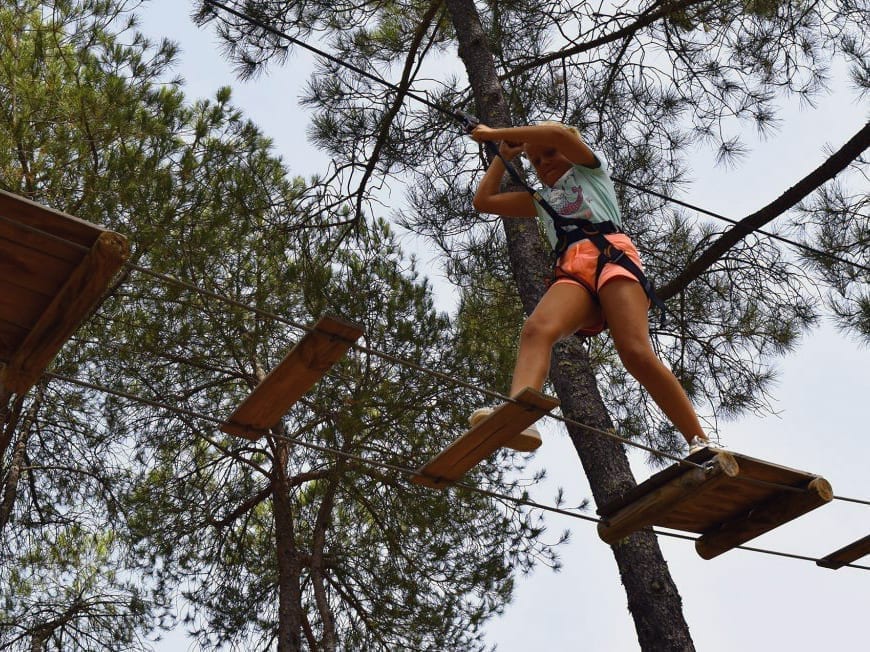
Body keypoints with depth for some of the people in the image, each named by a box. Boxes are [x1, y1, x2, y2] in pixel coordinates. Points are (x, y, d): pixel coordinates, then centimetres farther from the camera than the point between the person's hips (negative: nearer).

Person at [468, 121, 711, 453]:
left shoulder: (590, 168, 29)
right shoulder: (541, 199, 40)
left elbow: (558, 133, 10)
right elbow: (484, 201, 37)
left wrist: (497, 133, 17)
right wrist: (503, 155, 42)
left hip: (611, 254, -3)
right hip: (571, 272, 3)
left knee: (635, 352, -28)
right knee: (536, 329, -33)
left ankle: (699, 442, -23)